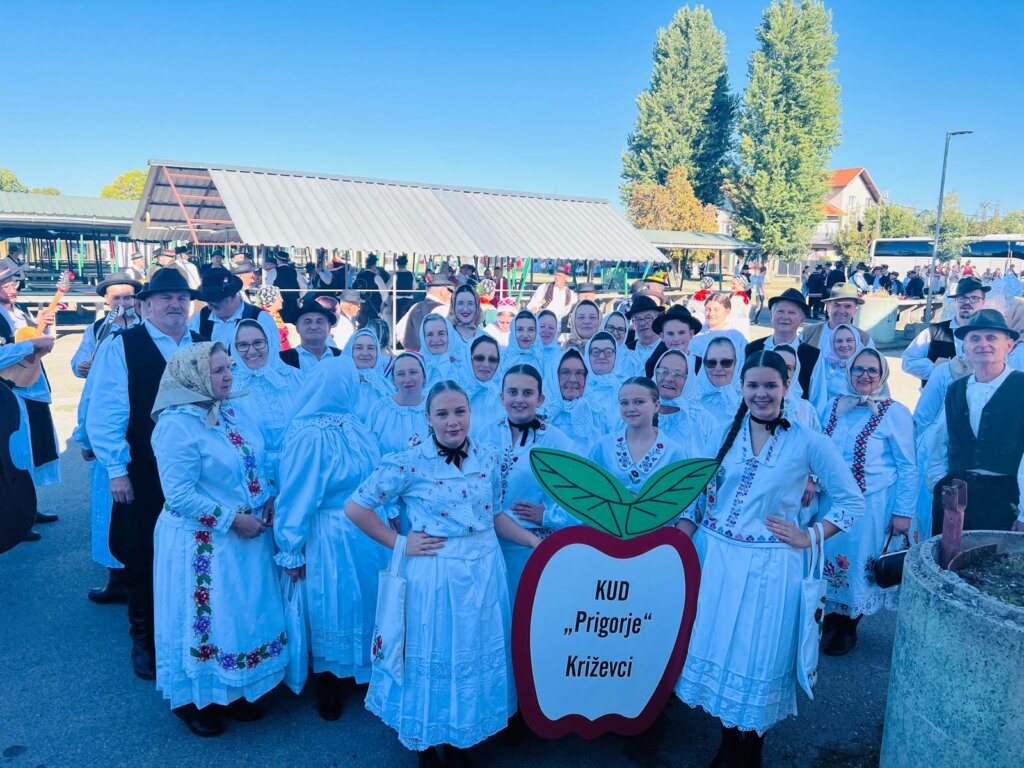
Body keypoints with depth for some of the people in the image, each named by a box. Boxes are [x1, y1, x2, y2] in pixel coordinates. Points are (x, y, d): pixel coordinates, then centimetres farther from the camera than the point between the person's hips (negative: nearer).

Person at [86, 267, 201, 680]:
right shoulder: (121, 346, -6)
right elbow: (105, 411, -7)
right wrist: (116, 469, -11)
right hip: (143, 475, -3)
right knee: (143, 558, 12)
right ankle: (144, 640, 31)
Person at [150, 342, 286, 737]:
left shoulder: (229, 412, 4)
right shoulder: (177, 424, -19)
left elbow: (254, 464, 13)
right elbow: (179, 495, -23)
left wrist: (269, 498, -3)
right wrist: (232, 520, -20)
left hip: (248, 537, 8)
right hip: (201, 544, -7)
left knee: (242, 615, 18)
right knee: (204, 619, 9)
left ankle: (231, 692, 37)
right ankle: (192, 700, 32)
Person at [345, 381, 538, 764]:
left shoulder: (487, 459, 0)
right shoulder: (409, 463, -14)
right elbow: (355, 508, -10)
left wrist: (537, 542, 2)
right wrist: (400, 543, -10)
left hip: (484, 571, 4)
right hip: (433, 575, -4)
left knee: (475, 656, 17)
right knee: (432, 656, 13)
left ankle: (459, 743, 41)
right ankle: (427, 748, 39)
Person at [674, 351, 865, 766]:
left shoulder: (808, 442, -8)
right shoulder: (726, 433, 3)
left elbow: (853, 501, -1)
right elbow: (701, 493, 6)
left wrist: (809, 538, -8)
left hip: (769, 566, -3)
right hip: (716, 557, 4)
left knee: (757, 655, 8)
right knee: (718, 648, 11)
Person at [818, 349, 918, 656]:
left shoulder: (895, 412, -9)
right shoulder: (835, 406, 4)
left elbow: (907, 467, -7)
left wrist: (903, 513, -9)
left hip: (871, 504, -4)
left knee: (857, 562, 8)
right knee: (828, 558, 11)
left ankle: (847, 628, 28)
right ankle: (830, 614, 34)